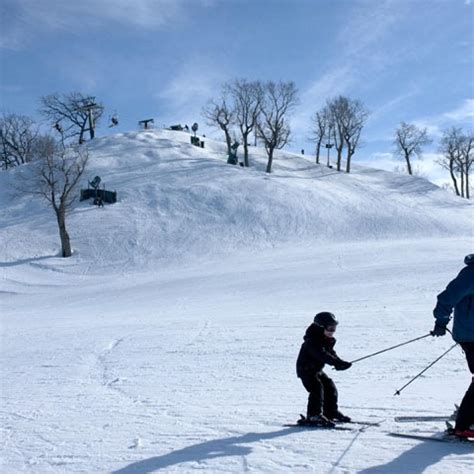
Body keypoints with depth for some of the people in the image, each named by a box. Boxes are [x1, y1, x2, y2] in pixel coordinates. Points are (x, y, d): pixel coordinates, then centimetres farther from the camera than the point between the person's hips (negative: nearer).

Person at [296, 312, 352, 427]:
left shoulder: (328, 340, 3)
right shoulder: (312, 341, -28)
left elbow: (331, 353, 2)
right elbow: (323, 355, -39)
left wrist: (339, 363, -19)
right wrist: (339, 363, -47)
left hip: (317, 370, 10)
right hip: (305, 369, -9)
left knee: (330, 387, 11)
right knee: (317, 389, -21)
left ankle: (332, 412, 25)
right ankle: (314, 415, -15)